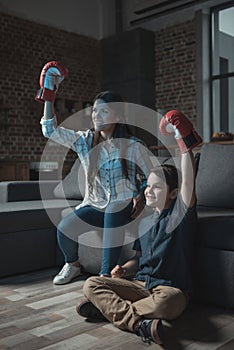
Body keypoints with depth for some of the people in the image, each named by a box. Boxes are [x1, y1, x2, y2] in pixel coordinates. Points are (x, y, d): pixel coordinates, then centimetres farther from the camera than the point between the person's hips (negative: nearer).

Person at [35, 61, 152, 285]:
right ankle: (72, 265, 12)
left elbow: (149, 178, 1)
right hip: (94, 205, 3)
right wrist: (48, 94, -1)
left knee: (113, 210, -39)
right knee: (64, 228, -23)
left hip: (122, 206, -3)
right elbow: (50, 130, 2)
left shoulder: (133, 145, -4)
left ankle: (107, 272, -23)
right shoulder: (85, 140, 5)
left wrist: (141, 198, -19)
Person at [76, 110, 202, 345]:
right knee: (91, 284, -14)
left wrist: (184, 143, -22)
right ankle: (138, 323, -31)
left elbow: (188, 181, -18)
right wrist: (124, 269, 0)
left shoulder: (180, 214, -1)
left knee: (167, 301, -41)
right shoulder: (144, 222, 15)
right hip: (141, 284, 6)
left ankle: (108, 309, -23)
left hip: (171, 288, -5)